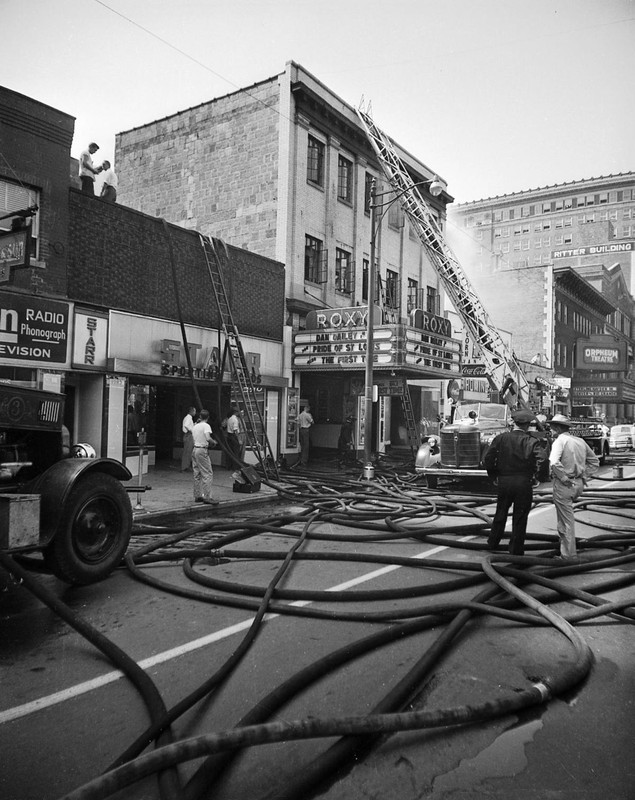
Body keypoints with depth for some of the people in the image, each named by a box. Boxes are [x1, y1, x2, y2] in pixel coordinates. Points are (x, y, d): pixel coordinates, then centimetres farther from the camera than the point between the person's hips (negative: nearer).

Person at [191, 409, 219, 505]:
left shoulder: (195, 426, 13)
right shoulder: (206, 426, -9)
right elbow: (208, 438, -23)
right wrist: (214, 442, -5)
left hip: (195, 449, 8)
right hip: (202, 450, -8)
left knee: (197, 475, 12)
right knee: (207, 474, -7)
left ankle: (197, 496, 16)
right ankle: (207, 497, -11)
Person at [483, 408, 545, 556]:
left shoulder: (500, 438, 0)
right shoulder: (531, 441, -6)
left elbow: (488, 459, -3)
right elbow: (541, 458, -21)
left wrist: (494, 475, 9)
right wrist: (534, 473, -5)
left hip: (503, 482, 3)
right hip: (524, 483, -2)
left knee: (500, 514, 20)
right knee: (520, 518, 9)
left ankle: (492, 543, 32)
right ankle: (516, 551, 15)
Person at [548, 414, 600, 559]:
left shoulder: (560, 440, -13)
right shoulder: (580, 441, 11)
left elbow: (554, 462, -30)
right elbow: (594, 461, 21)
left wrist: (564, 478, -19)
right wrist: (584, 477, 16)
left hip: (564, 485, -7)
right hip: (579, 485, 7)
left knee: (567, 520, 1)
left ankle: (568, 555, 9)